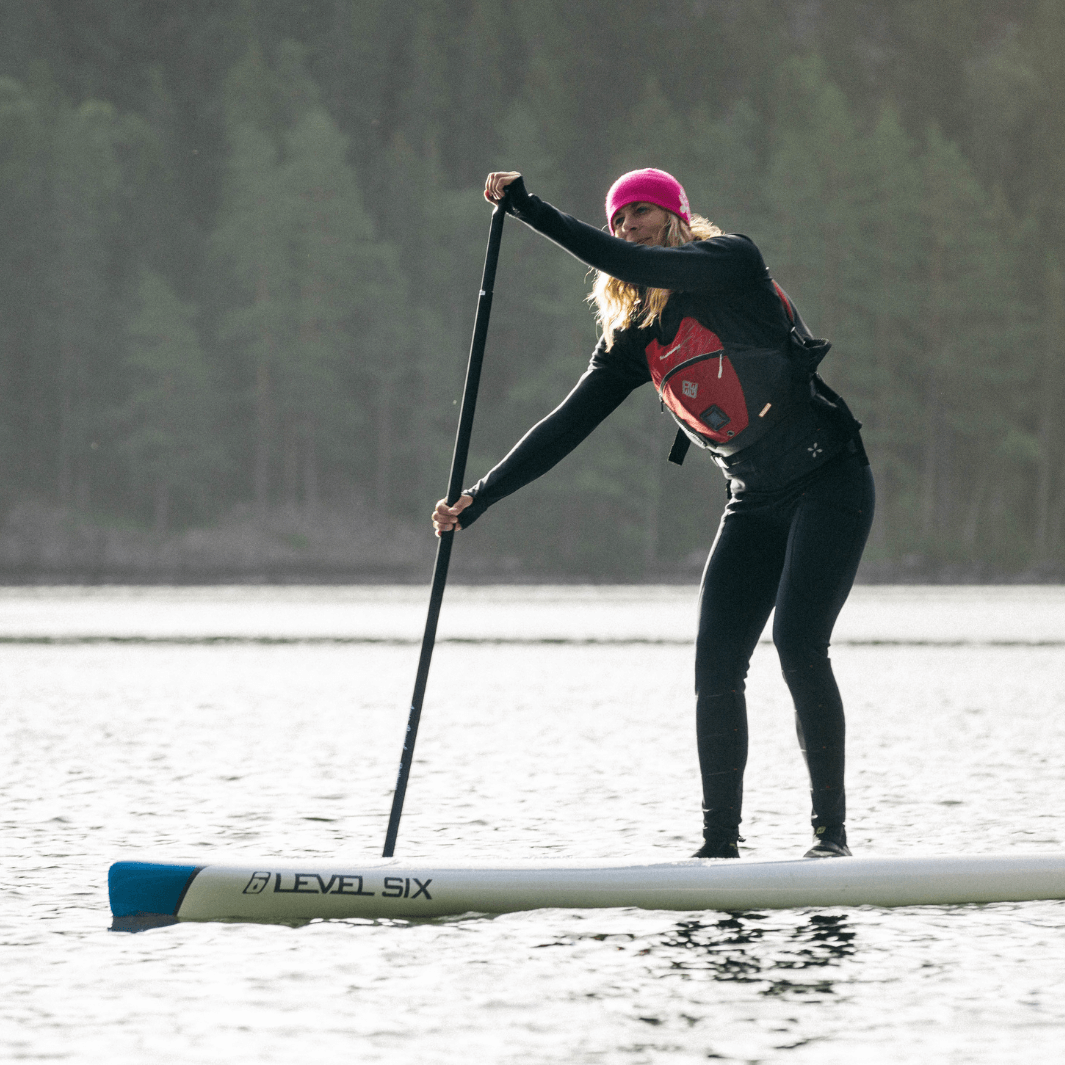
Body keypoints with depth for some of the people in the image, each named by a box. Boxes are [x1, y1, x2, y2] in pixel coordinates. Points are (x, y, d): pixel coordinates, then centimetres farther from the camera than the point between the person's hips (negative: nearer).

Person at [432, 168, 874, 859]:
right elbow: (566, 427, 3)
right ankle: (721, 842, -1)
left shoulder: (731, 262, -12)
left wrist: (533, 211, -28)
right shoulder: (636, 338, 6)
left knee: (799, 645, -19)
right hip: (754, 504, 6)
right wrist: (479, 499, -6)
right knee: (717, 664, -6)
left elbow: (635, 266, -29)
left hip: (829, 484, -6)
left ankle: (833, 834, -13)